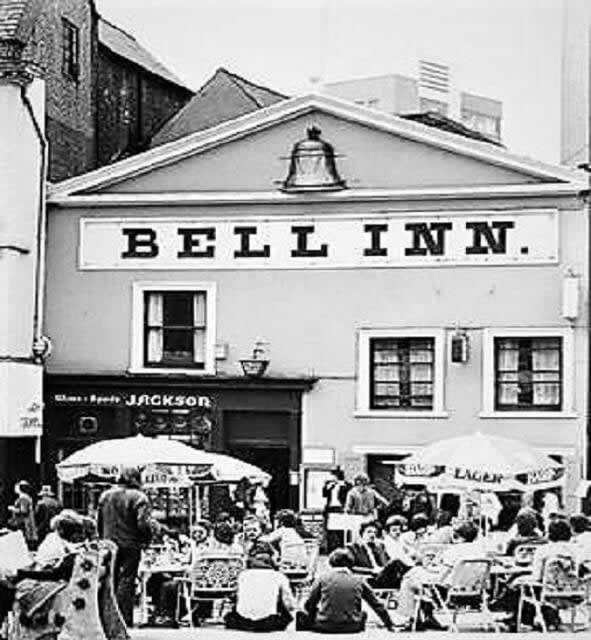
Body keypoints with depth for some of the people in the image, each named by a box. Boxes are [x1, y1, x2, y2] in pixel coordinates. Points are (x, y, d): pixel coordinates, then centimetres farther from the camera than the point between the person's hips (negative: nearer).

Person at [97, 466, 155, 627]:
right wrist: (148, 538, -2)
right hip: (130, 546, -5)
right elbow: (143, 523, -19)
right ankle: (125, 621, -3)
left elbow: (99, 522, 13)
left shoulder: (105, 496, 8)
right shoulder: (138, 497, -12)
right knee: (126, 582, -2)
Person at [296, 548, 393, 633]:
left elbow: (309, 604, 8)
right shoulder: (359, 580, 9)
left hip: (325, 627, -1)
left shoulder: (323, 578, 5)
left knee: (302, 615, 26)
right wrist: (389, 625, 25)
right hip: (351, 629, 1)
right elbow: (377, 605, 15)